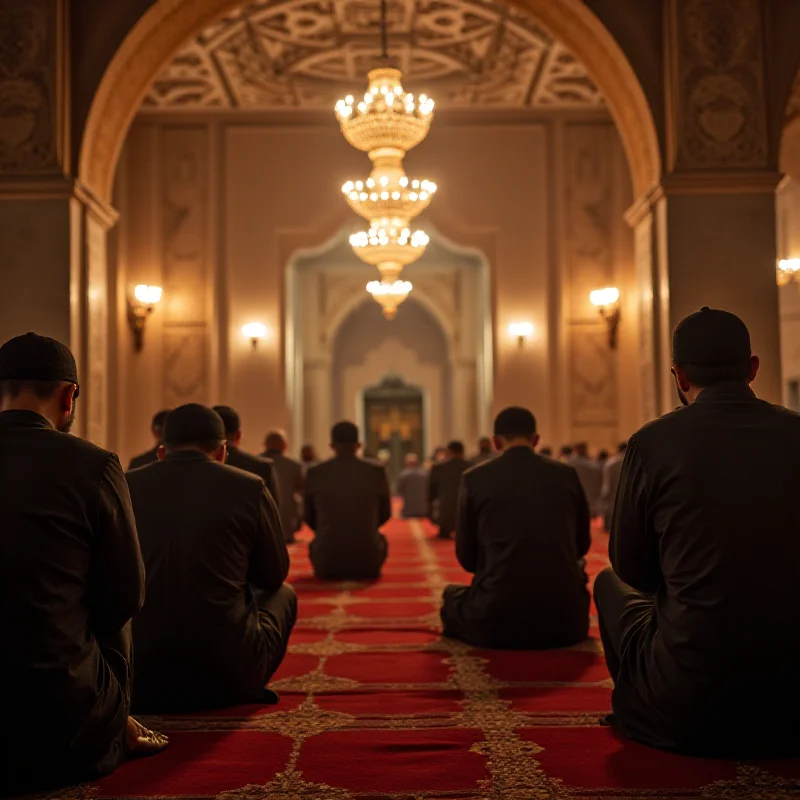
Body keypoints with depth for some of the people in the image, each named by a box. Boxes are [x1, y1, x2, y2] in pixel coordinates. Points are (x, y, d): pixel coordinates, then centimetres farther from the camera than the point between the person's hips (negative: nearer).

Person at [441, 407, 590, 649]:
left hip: (497, 620, -2)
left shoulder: (475, 478, 1)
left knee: (452, 596, 29)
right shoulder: (566, 474, 6)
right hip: (563, 619, 2)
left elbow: (466, 557, 8)